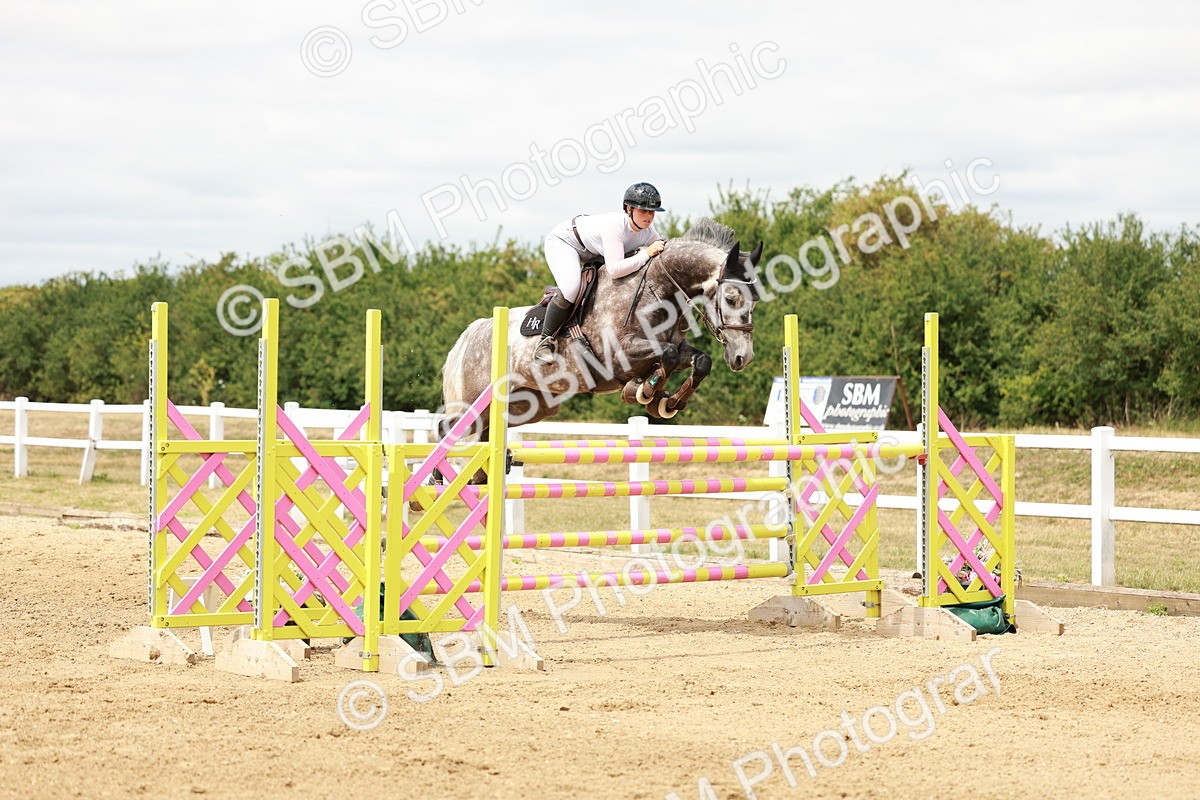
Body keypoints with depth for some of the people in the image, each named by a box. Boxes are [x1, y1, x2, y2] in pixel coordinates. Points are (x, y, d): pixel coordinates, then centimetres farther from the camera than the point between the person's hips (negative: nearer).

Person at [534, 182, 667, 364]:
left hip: (591, 253, 8)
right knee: (570, 289, -31)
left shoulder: (649, 231, -17)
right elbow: (614, 269, -47)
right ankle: (544, 343, -17)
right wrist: (646, 254, -44)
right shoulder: (615, 225, -40)